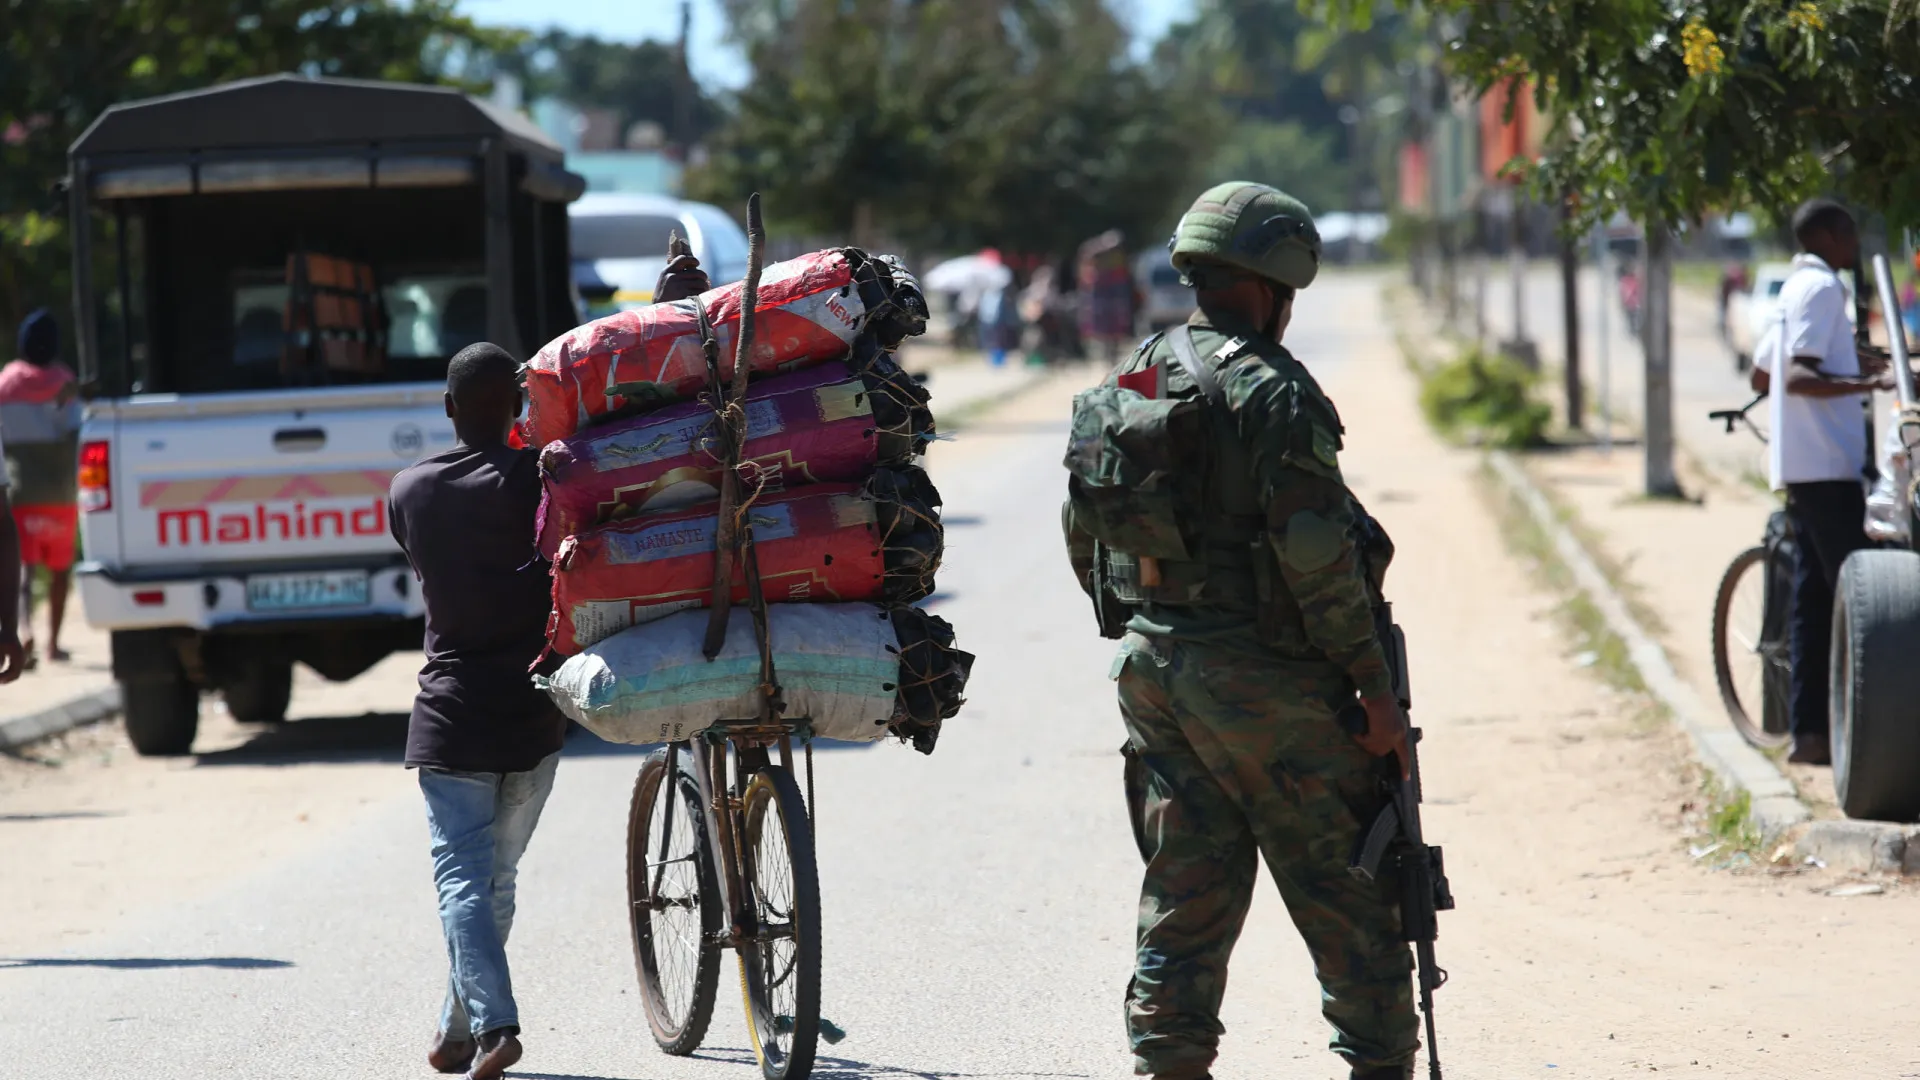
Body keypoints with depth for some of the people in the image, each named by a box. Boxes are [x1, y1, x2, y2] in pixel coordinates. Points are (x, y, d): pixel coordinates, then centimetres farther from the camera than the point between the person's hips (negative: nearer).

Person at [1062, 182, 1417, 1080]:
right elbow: (1318, 557, -18)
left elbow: (1084, 534, 15)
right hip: (1263, 675, -7)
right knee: (1347, 894, 2)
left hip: (1154, 666, 7)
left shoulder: (1128, 384, 9)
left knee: (1185, 890, 12)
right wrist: (1374, 687, -13)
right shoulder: (1271, 391, -15)